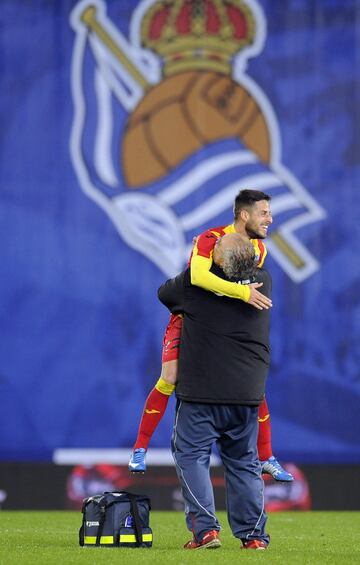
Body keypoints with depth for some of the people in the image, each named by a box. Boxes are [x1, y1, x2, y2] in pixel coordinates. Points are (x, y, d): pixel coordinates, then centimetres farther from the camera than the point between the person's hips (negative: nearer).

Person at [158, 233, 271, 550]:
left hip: (201, 392, -4)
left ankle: (205, 528, -10)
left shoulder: (195, 282, -6)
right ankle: (253, 535, 11)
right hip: (248, 393, 4)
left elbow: (165, 293, 14)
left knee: (191, 455, 3)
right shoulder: (263, 283, 4)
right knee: (244, 462, 13)